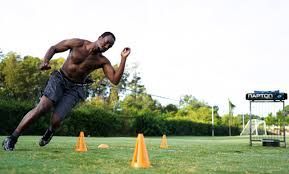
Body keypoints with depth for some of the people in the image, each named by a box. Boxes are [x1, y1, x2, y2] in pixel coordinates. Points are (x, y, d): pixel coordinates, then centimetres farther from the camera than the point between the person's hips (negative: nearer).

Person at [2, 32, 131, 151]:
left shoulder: (102, 61, -5)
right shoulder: (78, 44, -8)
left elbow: (115, 80, -15)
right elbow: (53, 48, 2)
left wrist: (123, 59, -21)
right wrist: (45, 61, -18)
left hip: (75, 89, 1)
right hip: (59, 79, -1)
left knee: (56, 120, -16)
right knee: (42, 108, -23)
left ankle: (50, 131, 25)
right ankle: (12, 138, -10)